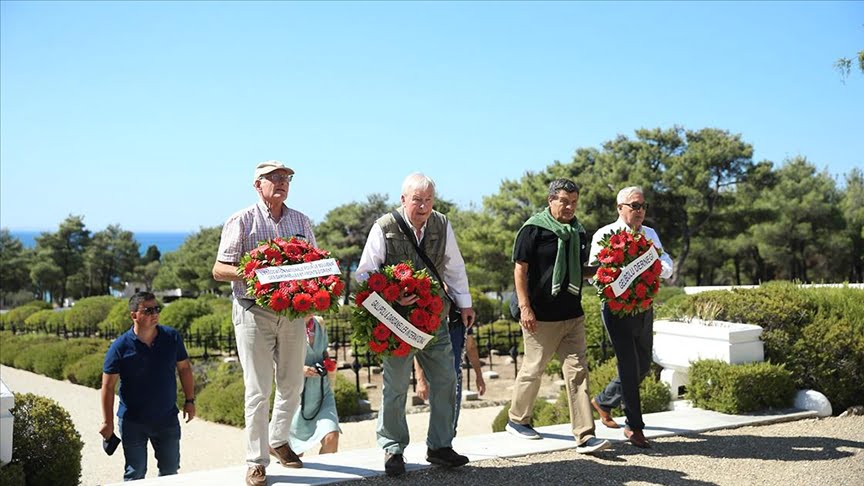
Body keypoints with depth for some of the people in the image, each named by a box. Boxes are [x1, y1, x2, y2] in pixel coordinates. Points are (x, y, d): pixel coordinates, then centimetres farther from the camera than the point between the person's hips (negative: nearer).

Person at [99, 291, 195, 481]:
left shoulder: (172, 337, -4)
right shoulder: (120, 346, -12)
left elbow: (184, 368, 9)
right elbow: (108, 386, -8)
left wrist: (190, 400, 5)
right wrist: (107, 421, -9)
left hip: (167, 418, 3)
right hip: (132, 422, -3)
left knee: (170, 470, 12)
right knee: (135, 473, 6)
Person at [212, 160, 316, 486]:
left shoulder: (301, 221, 13)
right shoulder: (242, 220, 0)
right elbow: (219, 270, -3)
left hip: (293, 312, 5)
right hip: (254, 313, -4)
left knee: (292, 384, 12)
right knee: (258, 390, -4)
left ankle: (278, 441, 34)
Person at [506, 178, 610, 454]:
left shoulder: (578, 232, 11)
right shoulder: (534, 229, -8)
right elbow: (520, 270, -9)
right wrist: (525, 307, -16)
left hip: (573, 315, 6)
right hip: (541, 317, -5)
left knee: (577, 372, 0)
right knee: (533, 369, 7)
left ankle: (585, 436, 1)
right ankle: (517, 420, 28)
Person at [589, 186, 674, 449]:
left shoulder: (650, 234, 13)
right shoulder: (605, 235, -5)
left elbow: (667, 268, 8)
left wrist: (658, 267, -15)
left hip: (645, 307, 7)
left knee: (643, 366, 14)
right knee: (629, 367, -6)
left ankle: (603, 402, 34)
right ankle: (635, 427, 4)